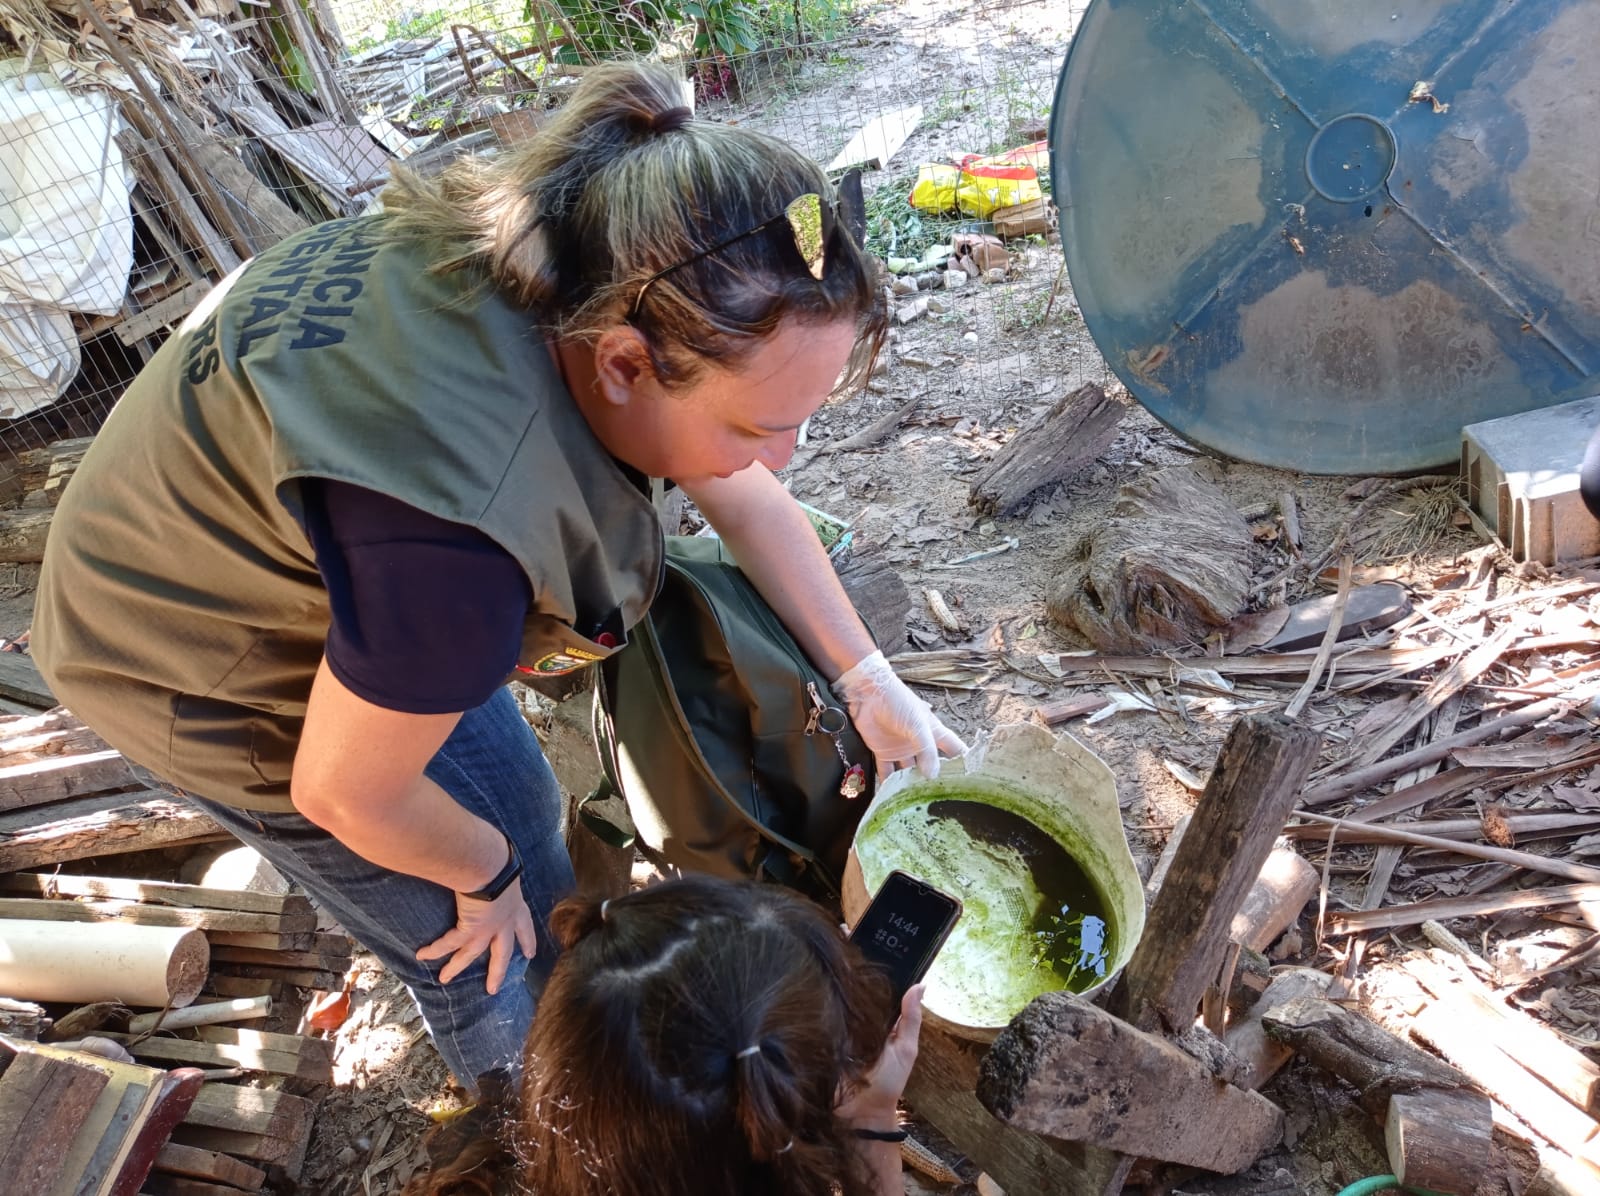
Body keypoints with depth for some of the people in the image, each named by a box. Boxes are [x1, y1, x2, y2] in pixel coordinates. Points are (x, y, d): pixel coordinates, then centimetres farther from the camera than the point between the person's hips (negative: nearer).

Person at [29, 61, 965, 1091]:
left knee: (520, 803, 22)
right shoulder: (450, 537, -45)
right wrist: (486, 871, -7)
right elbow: (345, 793, -27)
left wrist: (873, 686, -4)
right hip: (207, 669, -6)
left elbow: (753, 509, -7)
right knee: (497, 969, 10)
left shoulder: (592, 273, -21)